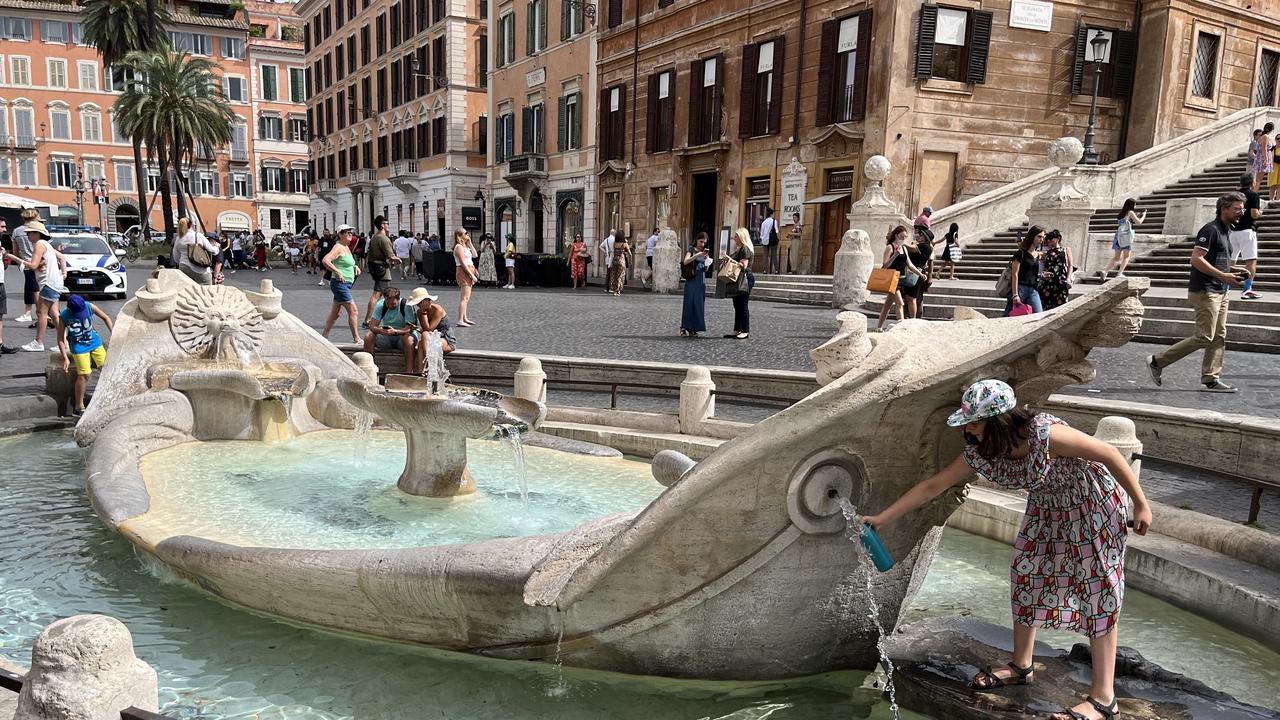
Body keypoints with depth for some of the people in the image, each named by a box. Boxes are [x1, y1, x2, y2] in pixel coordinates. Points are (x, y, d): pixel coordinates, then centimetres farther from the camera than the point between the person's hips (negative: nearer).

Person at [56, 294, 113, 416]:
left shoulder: (89, 307, -15)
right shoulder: (63, 317, -17)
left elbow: (106, 317, -1)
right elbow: (60, 339, -9)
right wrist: (65, 358, -16)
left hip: (95, 343, 4)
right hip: (79, 347, -4)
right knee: (84, 375, -9)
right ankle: (78, 407, 0)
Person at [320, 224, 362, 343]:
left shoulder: (347, 248, 16)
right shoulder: (338, 247, -12)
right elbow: (325, 260, -25)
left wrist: (355, 266, 14)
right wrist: (337, 273, -25)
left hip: (346, 285, 10)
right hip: (340, 283, -10)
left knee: (335, 313, 13)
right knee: (353, 310, -9)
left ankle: (324, 335, 20)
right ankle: (356, 338, -5)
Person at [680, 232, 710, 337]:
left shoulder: (705, 252, 16)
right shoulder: (691, 250, 1)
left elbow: (706, 269, 15)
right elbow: (685, 262, -15)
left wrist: (707, 260, -4)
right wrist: (697, 255, -25)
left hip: (701, 281, 5)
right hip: (691, 281, -5)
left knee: (698, 304, 3)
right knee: (689, 303, -6)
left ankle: (693, 329, 9)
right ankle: (684, 328, -2)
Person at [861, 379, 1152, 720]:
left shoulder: (1045, 434, -36)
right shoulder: (978, 454, -16)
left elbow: (1109, 453, -25)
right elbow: (933, 486, -9)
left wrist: (1140, 504, -17)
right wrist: (883, 518, -10)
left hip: (1094, 506, -7)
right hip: (1047, 509, 7)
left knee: (1097, 591, -5)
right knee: (1024, 576, 10)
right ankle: (1021, 666, 27)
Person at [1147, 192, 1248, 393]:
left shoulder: (1226, 231, 18)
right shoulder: (1210, 230, -12)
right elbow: (1196, 259, -21)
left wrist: (1234, 270, 11)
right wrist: (1223, 275, -21)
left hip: (1220, 292, 10)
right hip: (1205, 291, -10)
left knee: (1219, 337, 7)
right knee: (1204, 337, -11)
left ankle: (1211, 379, 10)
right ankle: (1157, 361, -4)